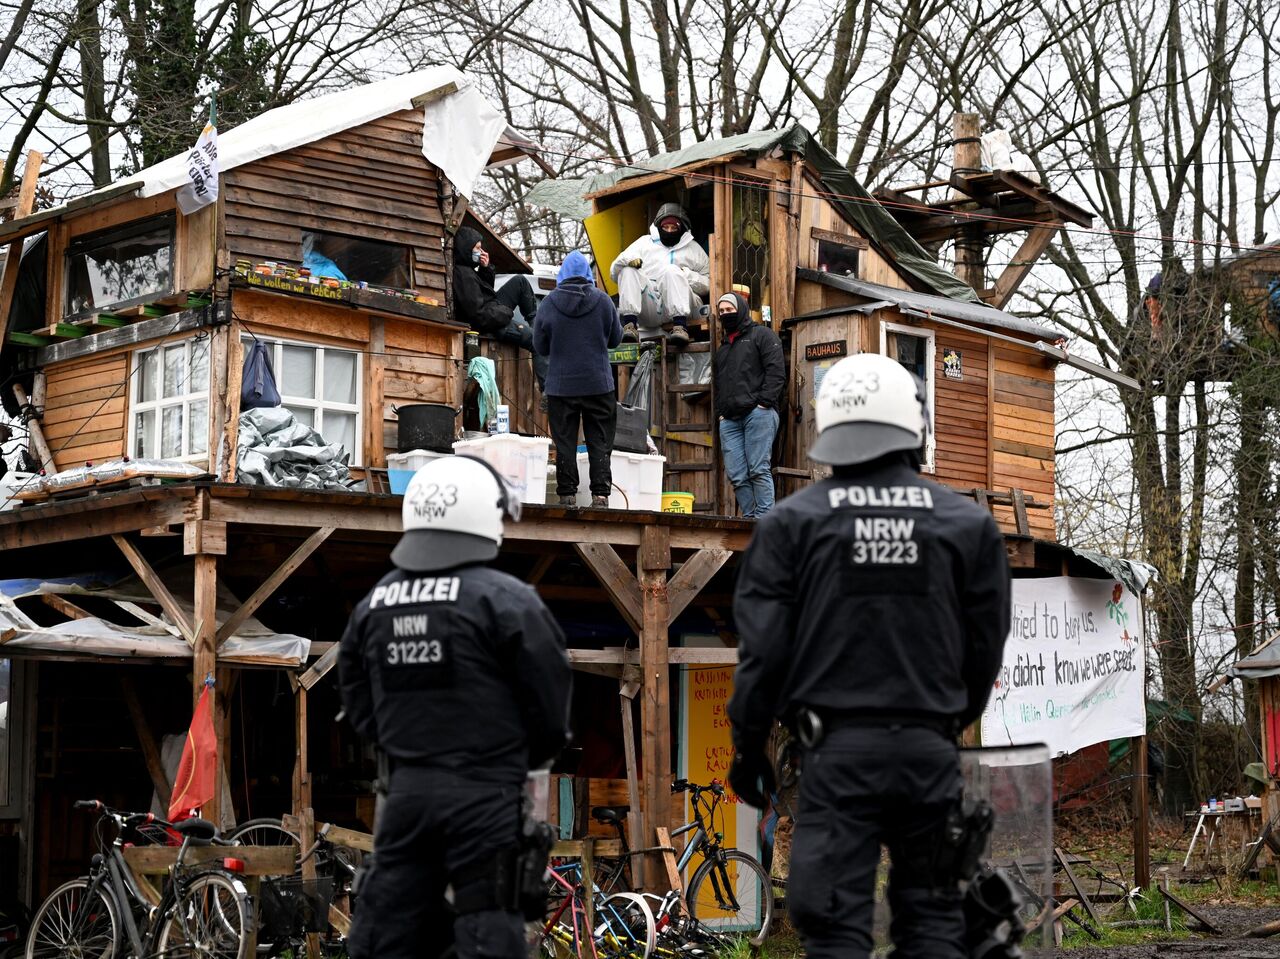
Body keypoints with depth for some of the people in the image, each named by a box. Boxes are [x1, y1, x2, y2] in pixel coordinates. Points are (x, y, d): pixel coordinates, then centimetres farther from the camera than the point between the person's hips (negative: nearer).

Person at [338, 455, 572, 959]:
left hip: (405, 790, 5)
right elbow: (550, 697, -6)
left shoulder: (373, 605, 7)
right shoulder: (504, 600, -10)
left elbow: (360, 708, 13)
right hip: (484, 798, -5)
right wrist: (521, 758, 13)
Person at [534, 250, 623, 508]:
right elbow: (615, 339, 7)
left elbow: (540, 346, 2)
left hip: (561, 385, 0)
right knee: (599, 442, 5)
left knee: (565, 443, 5)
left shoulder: (549, 303, -4)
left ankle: (567, 494, 3)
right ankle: (600, 494, 0)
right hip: (599, 384, 0)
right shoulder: (603, 300, -3)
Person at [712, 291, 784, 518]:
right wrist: (720, 412, 13)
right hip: (729, 420, 7)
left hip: (758, 414, -7)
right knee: (737, 476, -3)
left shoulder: (762, 335, 8)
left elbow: (776, 371, -3)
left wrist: (763, 402, -13)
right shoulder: (722, 349, 29)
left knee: (759, 470, -14)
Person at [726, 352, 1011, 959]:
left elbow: (763, 648, -2)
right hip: (928, 746, 2)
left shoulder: (792, 523, -2)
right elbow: (986, 646, 9)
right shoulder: (968, 524, 4)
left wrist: (748, 744, 10)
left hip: (835, 749, -2)